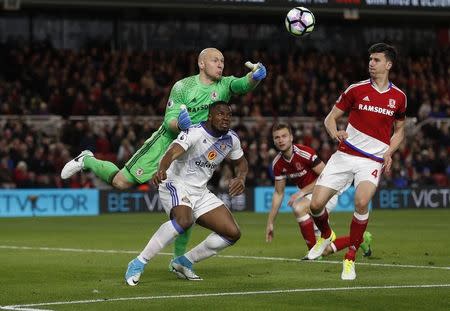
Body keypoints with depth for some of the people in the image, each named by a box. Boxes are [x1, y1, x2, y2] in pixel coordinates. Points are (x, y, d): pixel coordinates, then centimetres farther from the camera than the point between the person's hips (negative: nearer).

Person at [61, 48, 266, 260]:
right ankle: (87, 161, 23)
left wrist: (255, 75, -44)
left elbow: (245, 85, -21)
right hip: (165, 142, -3)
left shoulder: (224, 85, -2)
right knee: (121, 182, -6)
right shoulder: (183, 86, -10)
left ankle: (178, 259, 7)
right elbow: (169, 120, -13)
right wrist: (180, 125, -36)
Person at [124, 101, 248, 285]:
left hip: (200, 192, 8)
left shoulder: (231, 139, 2)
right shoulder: (195, 133, -20)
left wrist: (241, 178, -2)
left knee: (233, 233, -2)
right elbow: (173, 153, -37)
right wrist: (161, 171, -59)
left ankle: (184, 262, 10)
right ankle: (138, 264, -29)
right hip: (176, 186, -8)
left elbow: (241, 163, 22)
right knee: (184, 220, -38)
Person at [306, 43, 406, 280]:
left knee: (361, 202, -29)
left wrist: (389, 152, 0)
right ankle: (326, 236, 28)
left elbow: (399, 130, 19)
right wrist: (334, 132, -17)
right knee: (316, 204, -8)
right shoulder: (356, 90, 1)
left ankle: (350, 258, -12)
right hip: (345, 154, 1)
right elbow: (330, 118, 6)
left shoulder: (398, 97, 5)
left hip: (373, 160, -1)